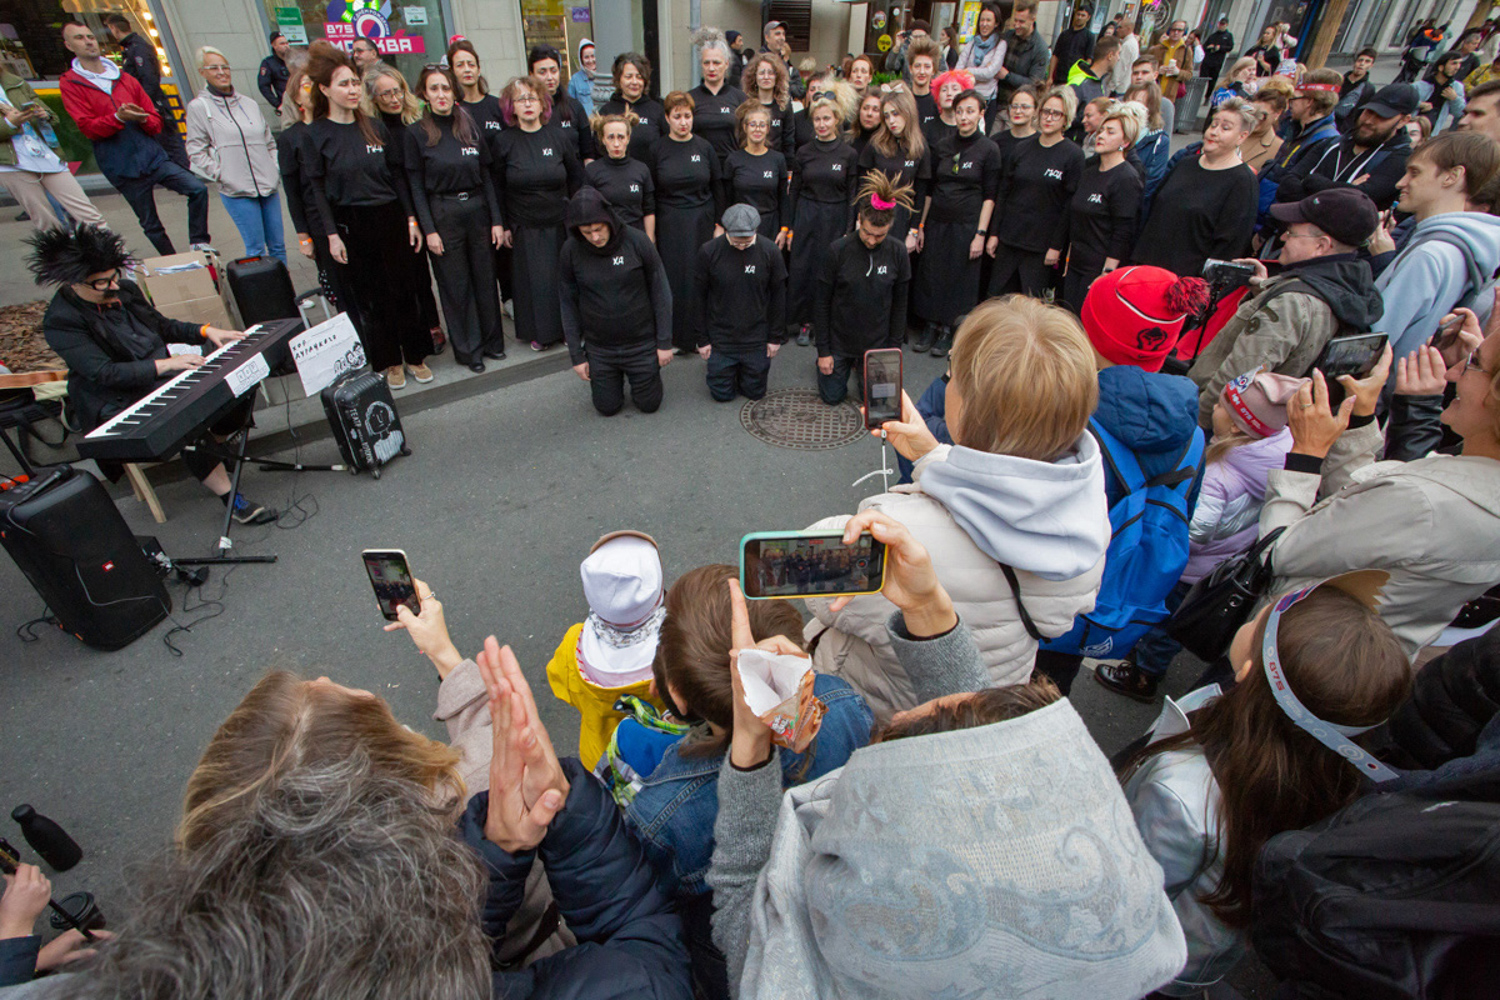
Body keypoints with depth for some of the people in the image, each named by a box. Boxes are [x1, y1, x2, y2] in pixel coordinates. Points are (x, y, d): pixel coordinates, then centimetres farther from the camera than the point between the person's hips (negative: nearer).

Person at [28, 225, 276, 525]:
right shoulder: (60, 322, -15)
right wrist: (165, 364, -31)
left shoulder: (125, 289, 6)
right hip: (119, 403, -7)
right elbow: (103, 373, -23)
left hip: (166, 377, 8)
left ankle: (215, 446, 14)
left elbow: (162, 325, 20)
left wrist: (206, 332, 3)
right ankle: (230, 498, -28)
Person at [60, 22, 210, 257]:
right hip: (123, 168, -3)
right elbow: (88, 127, -9)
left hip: (152, 157, 3)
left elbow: (156, 121, 12)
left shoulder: (125, 79, 15)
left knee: (198, 189, -17)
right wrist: (118, 118, -24)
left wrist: (143, 119, -11)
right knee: (151, 225, 2)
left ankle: (199, 243, -6)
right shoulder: (70, 84, 2)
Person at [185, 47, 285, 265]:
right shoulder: (198, 107, 1)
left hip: (269, 186, 4)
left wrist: (275, 170, 10)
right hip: (236, 191, -4)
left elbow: (269, 142, 21)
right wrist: (220, 175, -9)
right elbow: (196, 151, 0)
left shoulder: (249, 103, 13)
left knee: (278, 246, 6)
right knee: (256, 249, -5)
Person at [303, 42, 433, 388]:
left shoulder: (376, 128, 7)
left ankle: (415, 355, 20)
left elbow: (397, 175, 9)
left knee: (404, 290, 6)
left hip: (390, 218, 3)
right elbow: (317, 189, -3)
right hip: (351, 225, -2)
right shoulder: (315, 135, -2)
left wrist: (411, 219, 3)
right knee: (369, 296, 5)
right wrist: (331, 234, -10)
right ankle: (389, 362, 17)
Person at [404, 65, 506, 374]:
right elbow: (416, 186, -4)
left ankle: (492, 341, 24)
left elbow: (487, 175, 7)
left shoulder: (470, 126, 7)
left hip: (477, 210, 3)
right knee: (455, 285, 4)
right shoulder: (415, 133, -2)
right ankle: (468, 349, 15)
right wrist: (428, 229, -11)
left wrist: (496, 219, 1)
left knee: (485, 278, 9)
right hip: (442, 214, -3)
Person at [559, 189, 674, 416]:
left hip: (642, 343, -1)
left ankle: (649, 369, 39)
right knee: (607, 408, 10)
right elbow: (569, 304, -2)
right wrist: (576, 355, -2)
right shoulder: (571, 250, -10)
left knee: (649, 404, 9)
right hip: (599, 349, 1)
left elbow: (661, 292, -7)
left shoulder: (637, 241, -15)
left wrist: (664, 342, -7)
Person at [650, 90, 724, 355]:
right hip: (669, 224, -1)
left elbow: (717, 188, 8)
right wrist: (650, 231, -2)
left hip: (702, 222, 1)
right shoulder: (658, 149, 1)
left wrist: (719, 224, 4)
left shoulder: (704, 147, 5)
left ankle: (700, 334, 16)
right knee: (673, 277, 0)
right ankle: (676, 336, 11)